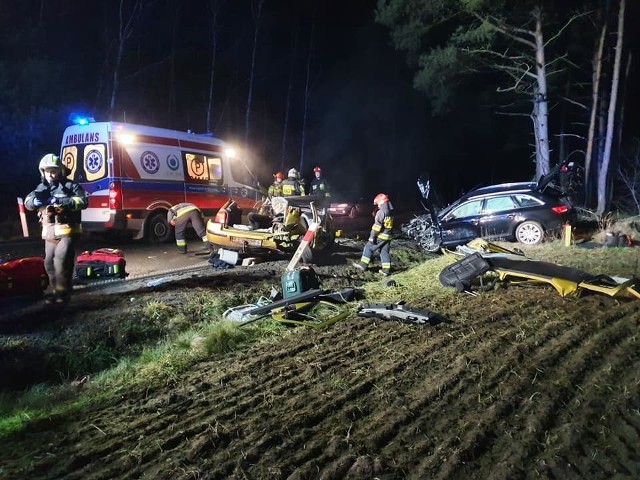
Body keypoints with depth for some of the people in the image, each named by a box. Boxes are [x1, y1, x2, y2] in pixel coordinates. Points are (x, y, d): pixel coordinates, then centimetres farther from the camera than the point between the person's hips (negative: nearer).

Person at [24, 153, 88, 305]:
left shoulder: (71, 186, -1)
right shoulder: (42, 188, 15)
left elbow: (83, 202, -13)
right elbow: (28, 203, 6)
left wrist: (62, 202, -24)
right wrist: (37, 199, -18)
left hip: (67, 230, -6)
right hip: (50, 231, 6)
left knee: (61, 261, -16)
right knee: (50, 263, 9)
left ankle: (63, 292, -7)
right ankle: (54, 290, 22)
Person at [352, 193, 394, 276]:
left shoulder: (381, 212, -16)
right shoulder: (391, 212, 11)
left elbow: (377, 226, -18)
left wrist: (372, 237, -16)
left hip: (380, 236, -7)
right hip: (388, 236, 8)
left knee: (369, 248, 3)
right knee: (385, 252, 11)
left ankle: (363, 265, 4)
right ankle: (386, 270, 9)